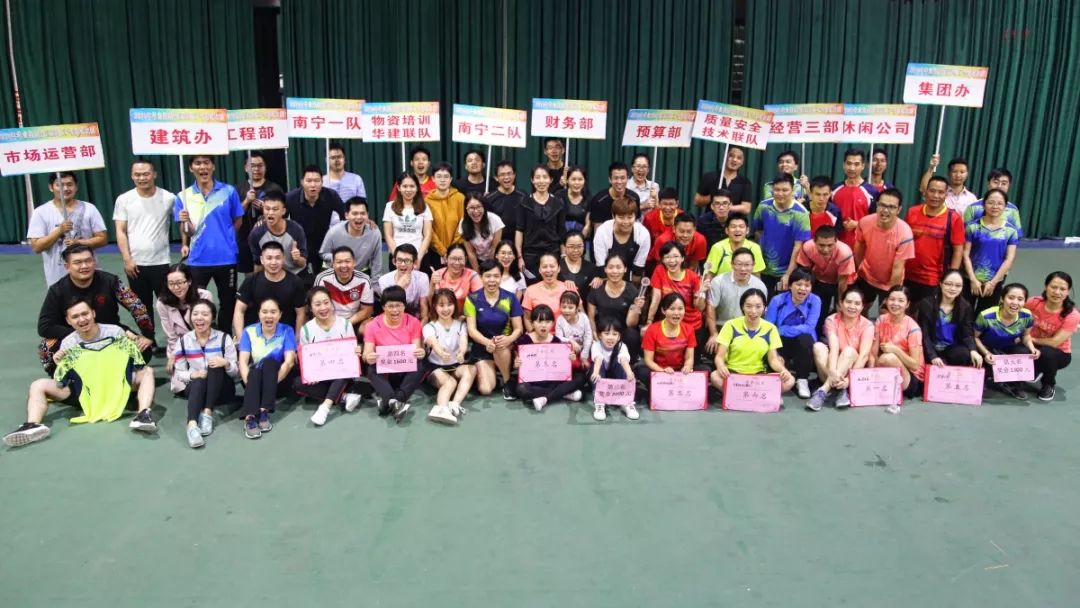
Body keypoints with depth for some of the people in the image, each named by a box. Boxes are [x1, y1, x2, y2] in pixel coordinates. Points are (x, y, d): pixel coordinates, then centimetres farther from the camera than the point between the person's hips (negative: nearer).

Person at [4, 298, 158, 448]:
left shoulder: (115, 331, -1)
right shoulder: (67, 343, 3)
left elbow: (134, 362, 7)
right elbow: (62, 383, 6)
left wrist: (132, 343, -13)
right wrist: (60, 365, -14)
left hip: (116, 386, -2)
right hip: (84, 392, 2)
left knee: (147, 371, -25)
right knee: (38, 385, -14)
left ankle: (143, 414, -47)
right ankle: (33, 425, -41)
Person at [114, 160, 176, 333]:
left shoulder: (168, 198, -1)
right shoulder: (124, 200, 2)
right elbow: (120, 232, 1)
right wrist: (127, 260, -8)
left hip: (161, 263, -2)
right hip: (135, 264, 2)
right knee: (142, 306, 12)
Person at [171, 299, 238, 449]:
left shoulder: (224, 338, -2)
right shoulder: (184, 341, 3)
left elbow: (236, 371, -3)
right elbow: (178, 373, 4)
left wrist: (226, 363, -26)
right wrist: (192, 374, -19)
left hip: (222, 390, 0)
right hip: (195, 388, 0)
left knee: (216, 366, -30)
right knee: (198, 381, -35)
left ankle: (208, 413, -34)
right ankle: (192, 425, -58)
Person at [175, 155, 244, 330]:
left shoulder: (229, 191, -2)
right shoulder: (184, 196, -1)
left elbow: (238, 221, 7)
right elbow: (187, 231, -1)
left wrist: (224, 238, 2)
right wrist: (185, 221, -21)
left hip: (226, 258, 0)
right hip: (198, 260, 0)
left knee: (228, 302, 13)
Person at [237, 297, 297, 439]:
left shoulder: (287, 331, -4)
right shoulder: (249, 331, -1)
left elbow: (289, 362, -15)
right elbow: (243, 362, -10)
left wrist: (272, 382, -26)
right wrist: (249, 383, -27)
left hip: (278, 380, -1)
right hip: (254, 377, 1)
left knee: (269, 362, -29)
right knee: (256, 372, -31)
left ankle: (264, 413, -36)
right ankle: (250, 418, -49)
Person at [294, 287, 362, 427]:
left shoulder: (344, 323, -3)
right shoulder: (306, 329, -3)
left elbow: (353, 352, 1)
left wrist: (356, 353, -24)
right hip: (319, 377, 1)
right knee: (297, 383, -28)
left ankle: (325, 406, -40)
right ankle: (344, 397, -26)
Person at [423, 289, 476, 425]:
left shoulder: (461, 325, 2)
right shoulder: (430, 327, -6)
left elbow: (464, 341, -20)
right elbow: (433, 343, -30)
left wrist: (461, 352, -47)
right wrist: (441, 353, -56)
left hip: (456, 365, 2)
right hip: (436, 367, -2)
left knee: (471, 369, -30)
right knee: (450, 382, -33)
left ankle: (455, 405, -45)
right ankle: (441, 408, -60)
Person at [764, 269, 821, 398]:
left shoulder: (815, 301, -10)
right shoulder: (777, 300, -10)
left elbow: (809, 328, -21)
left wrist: (781, 330, -24)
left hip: (803, 344, 0)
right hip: (781, 343, 0)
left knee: (805, 338, -35)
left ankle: (802, 380, -15)